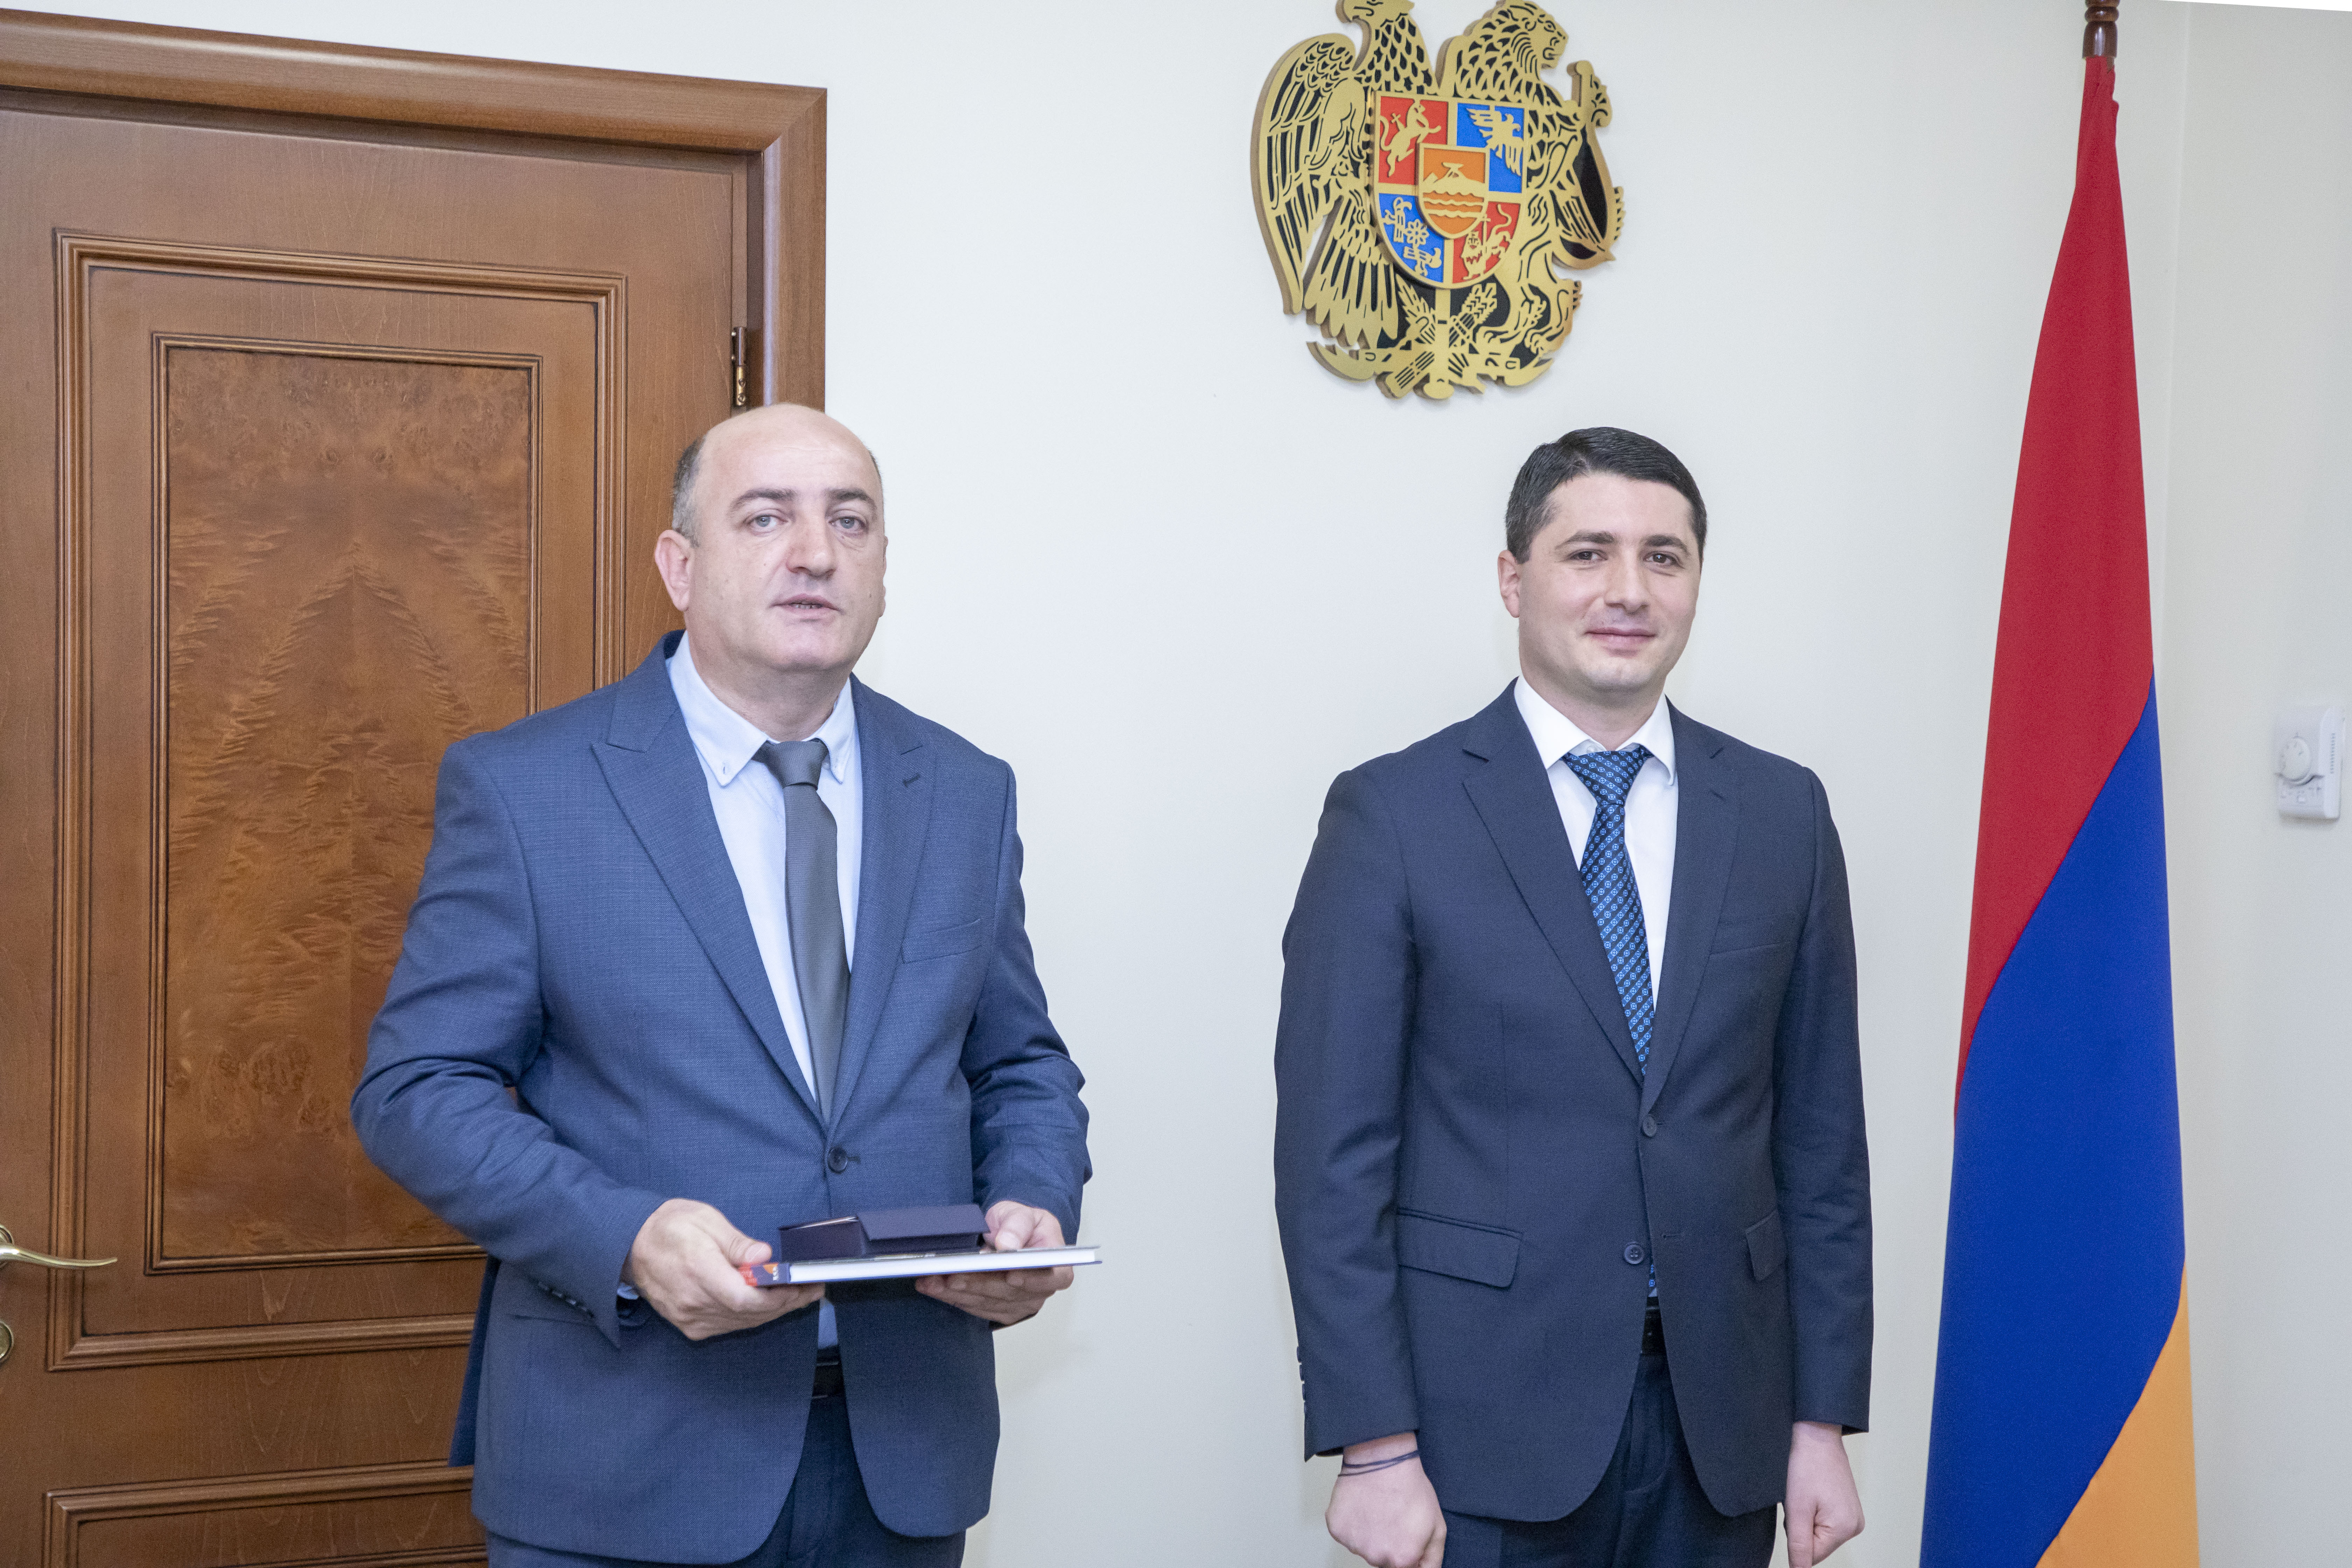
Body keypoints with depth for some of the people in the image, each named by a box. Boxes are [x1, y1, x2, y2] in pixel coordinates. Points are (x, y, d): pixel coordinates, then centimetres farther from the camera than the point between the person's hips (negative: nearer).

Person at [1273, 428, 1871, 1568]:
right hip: (1484, 1431, -3)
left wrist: (1824, 1420, 5)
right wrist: (1373, 1447, -11)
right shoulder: (1394, 815, -5)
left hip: (1717, 1426, 3)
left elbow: (1820, 1133, 8)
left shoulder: (1781, 813, 6)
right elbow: (1333, 1154, -7)